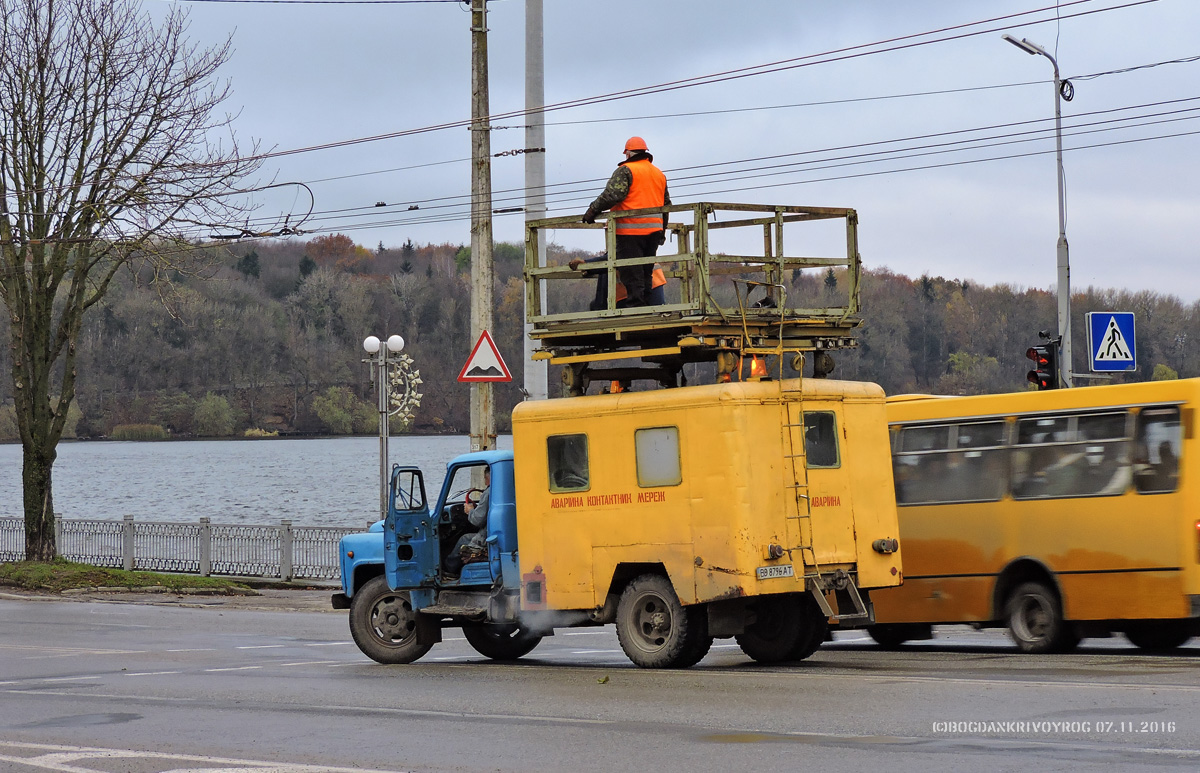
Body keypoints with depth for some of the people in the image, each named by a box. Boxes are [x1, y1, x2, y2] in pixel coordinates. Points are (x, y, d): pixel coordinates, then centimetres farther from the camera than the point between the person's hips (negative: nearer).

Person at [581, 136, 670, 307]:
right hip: (654, 229, 7)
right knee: (646, 272, 14)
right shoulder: (659, 174, 19)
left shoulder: (625, 170, -5)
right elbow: (666, 204, 23)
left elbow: (612, 195, -18)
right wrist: (662, 231, 30)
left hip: (630, 230, -7)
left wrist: (593, 210, -10)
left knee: (631, 274, -8)